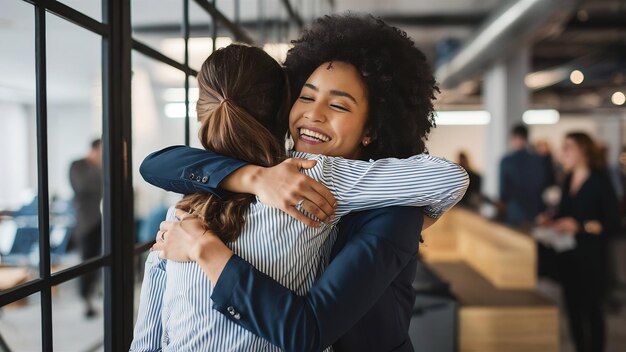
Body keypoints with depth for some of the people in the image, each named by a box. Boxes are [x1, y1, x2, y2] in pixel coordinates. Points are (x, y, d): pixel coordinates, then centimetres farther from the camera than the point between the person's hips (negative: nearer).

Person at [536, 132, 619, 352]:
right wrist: (550, 222, 1)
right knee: (572, 307, 12)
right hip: (567, 255, 6)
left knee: (591, 309, 2)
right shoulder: (569, 180, 9)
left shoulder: (600, 181, -10)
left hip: (590, 256, -6)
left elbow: (612, 223, -13)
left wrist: (580, 226, -23)